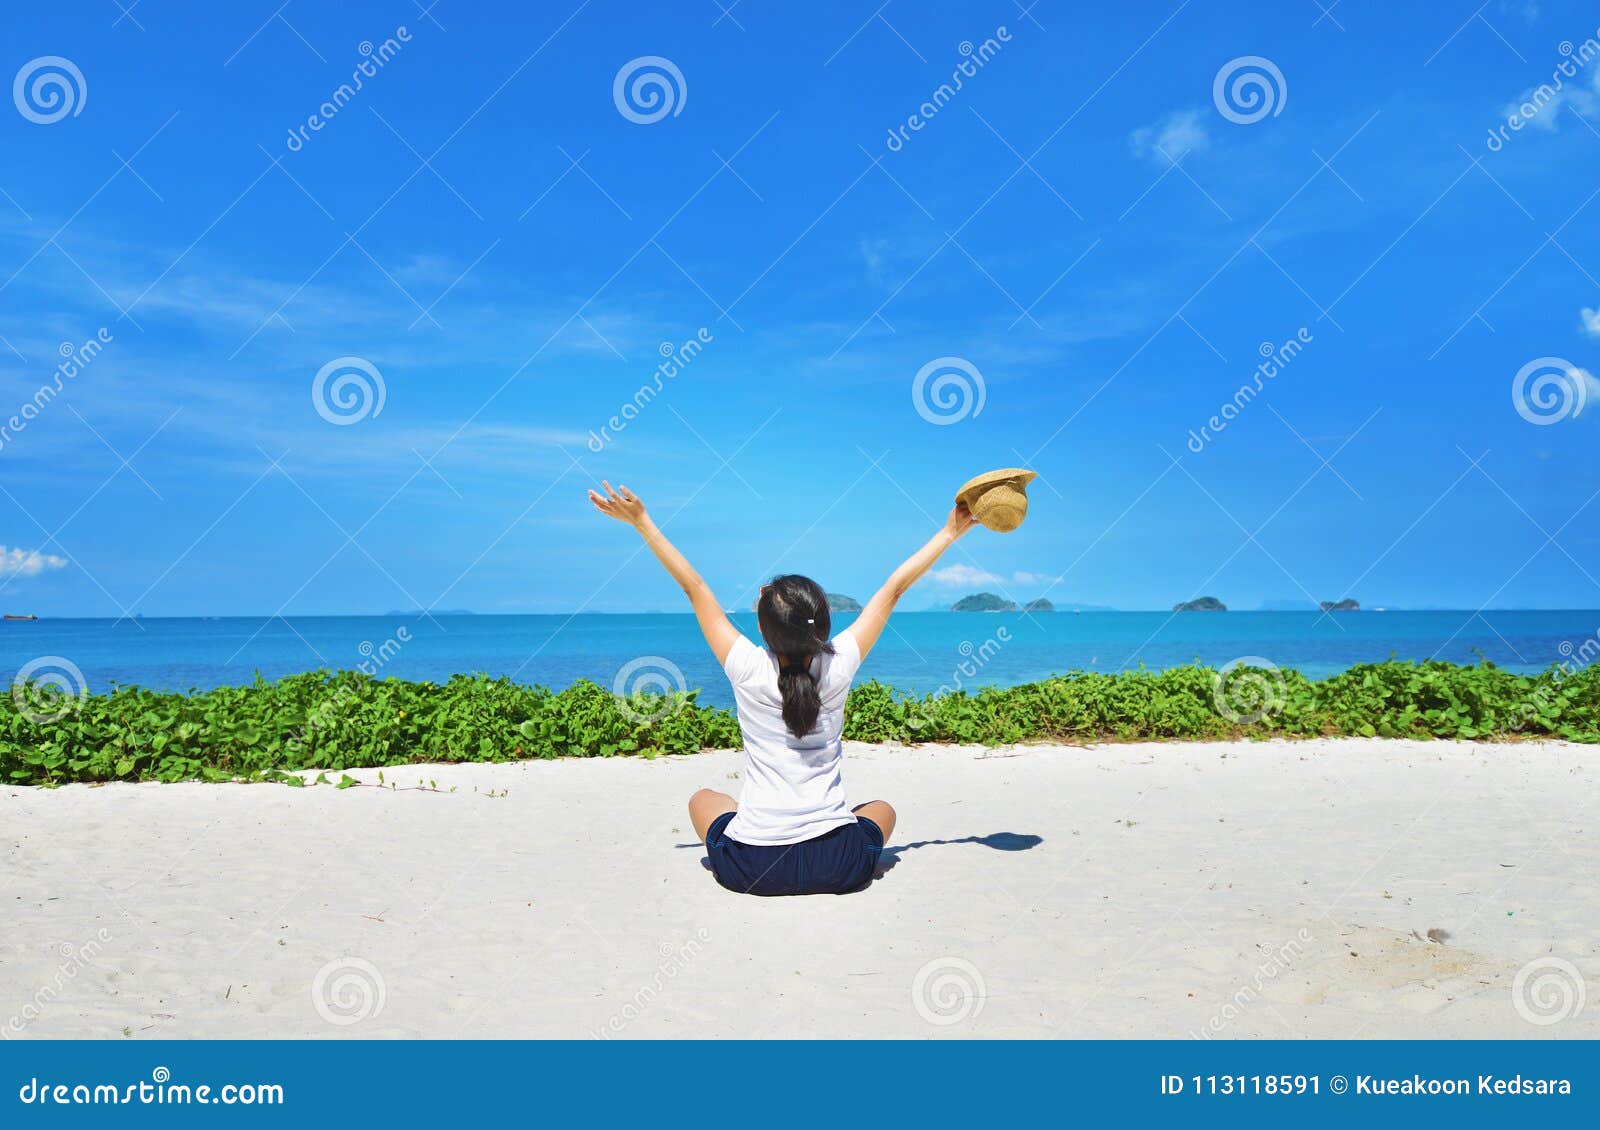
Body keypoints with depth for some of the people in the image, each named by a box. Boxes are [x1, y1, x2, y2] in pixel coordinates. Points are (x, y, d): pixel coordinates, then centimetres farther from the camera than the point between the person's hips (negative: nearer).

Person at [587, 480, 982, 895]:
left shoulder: (748, 671, -11)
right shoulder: (838, 668, -8)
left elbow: (694, 587, 0)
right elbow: (894, 587, 2)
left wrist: (641, 521, 9)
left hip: (750, 870, 0)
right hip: (839, 867, 0)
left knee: (703, 799, 31)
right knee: (881, 808, 33)